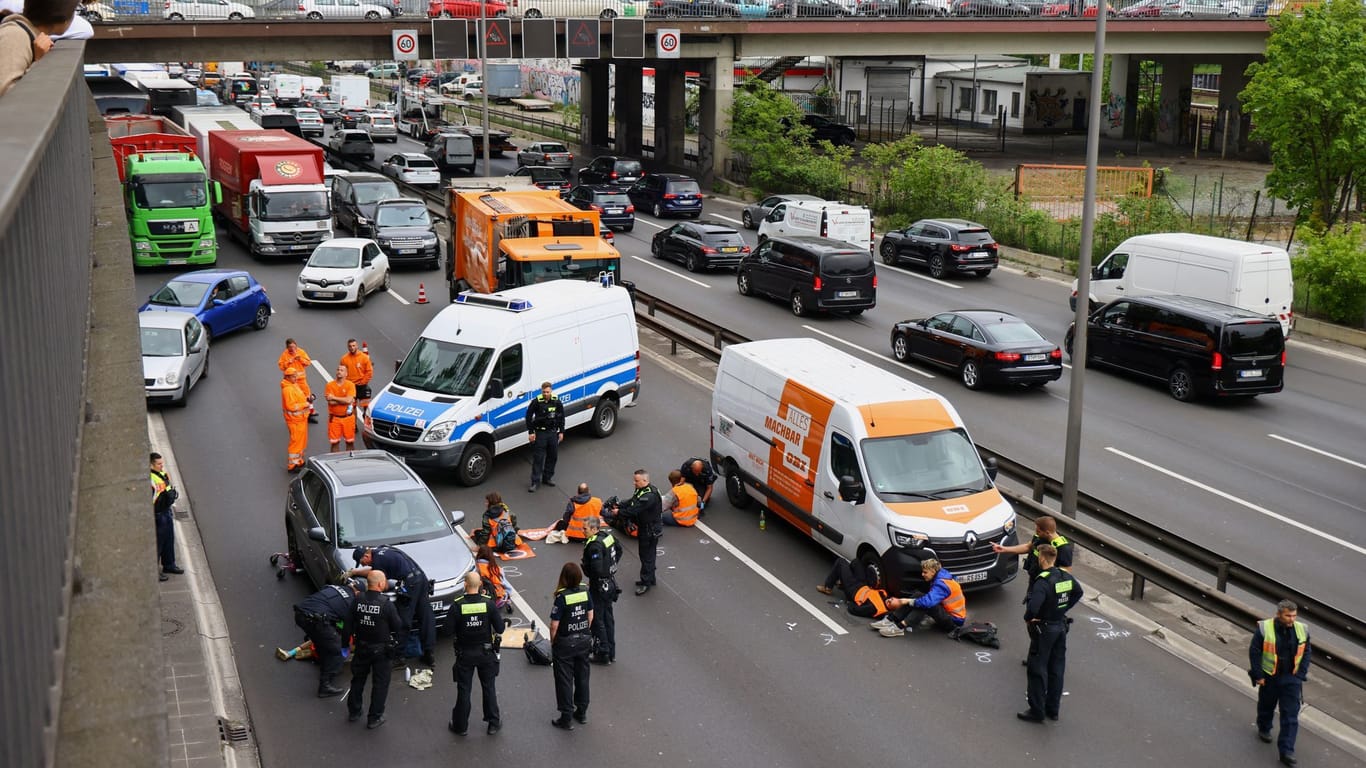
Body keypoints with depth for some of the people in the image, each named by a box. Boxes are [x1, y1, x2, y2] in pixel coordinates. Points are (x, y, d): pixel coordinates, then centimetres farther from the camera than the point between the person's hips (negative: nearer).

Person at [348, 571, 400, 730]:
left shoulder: (358, 601, -9)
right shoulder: (386, 604, -21)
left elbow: (352, 621, 4)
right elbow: (397, 626, -13)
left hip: (361, 646, 4)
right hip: (380, 649, -4)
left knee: (358, 679, 21)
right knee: (380, 683, 9)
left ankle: (353, 712, 32)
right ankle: (374, 718, 12)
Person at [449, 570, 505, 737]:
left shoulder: (457, 606, -16)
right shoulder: (488, 603, -13)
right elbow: (500, 628, -11)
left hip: (465, 653, -1)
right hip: (486, 653, 1)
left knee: (464, 690, 11)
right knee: (489, 688, 15)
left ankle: (460, 726, 20)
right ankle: (493, 723, 23)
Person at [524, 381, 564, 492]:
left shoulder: (556, 402, -3)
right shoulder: (536, 402, -13)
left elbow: (561, 416, 9)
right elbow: (529, 416, -5)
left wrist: (561, 432, 7)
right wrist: (530, 432, -8)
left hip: (553, 433, 4)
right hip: (540, 433, -4)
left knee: (553, 456, 12)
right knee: (538, 458, -3)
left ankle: (548, 477, 28)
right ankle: (535, 482, 1)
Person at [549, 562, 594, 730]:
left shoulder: (562, 597, -22)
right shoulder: (586, 591, -8)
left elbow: (554, 625, -18)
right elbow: (590, 616, 3)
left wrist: (553, 641, -3)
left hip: (565, 643, -5)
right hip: (584, 641, 5)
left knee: (564, 680, 6)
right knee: (582, 676, 18)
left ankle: (566, 718, 12)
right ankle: (582, 712, 31)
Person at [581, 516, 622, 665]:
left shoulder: (594, 545, -26)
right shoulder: (608, 535, 2)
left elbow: (597, 570, -31)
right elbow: (619, 550, 20)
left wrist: (585, 568, -12)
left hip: (599, 587, -9)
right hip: (611, 583, 9)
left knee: (597, 620, 3)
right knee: (608, 618, 18)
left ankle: (603, 654, 9)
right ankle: (611, 653, 26)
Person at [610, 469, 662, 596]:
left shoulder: (650, 495, -29)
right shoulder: (641, 490, 4)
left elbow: (635, 509, -29)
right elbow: (631, 502, 10)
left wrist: (619, 512, -19)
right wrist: (618, 506, -4)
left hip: (650, 530, -10)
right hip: (644, 528, 10)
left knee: (647, 556, -1)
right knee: (645, 554, 20)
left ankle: (646, 583, 9)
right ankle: (649, 579, 33)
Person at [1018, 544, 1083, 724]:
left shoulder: (1042, 582, -25)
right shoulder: (1066, 576, 0)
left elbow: (1033, 607, -35)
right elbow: (1078, 592, 19)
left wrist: (1027, 618, -14)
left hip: (1044, 629, -8)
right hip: (1061, 627, 8)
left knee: (1037, 671, 3)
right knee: (1056, 669, 15)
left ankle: (1037, 711, 9)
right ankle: (1053, 708, 25)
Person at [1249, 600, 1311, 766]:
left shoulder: (1302, 630, -6)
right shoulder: (1264, 629, -16)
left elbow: (1306, 652, 4)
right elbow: (1254, 651, -11)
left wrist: (1300, 675, -2)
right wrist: (1258, 675, -11)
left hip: (1291, 678, 1)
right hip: (1269, 677, -1)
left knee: (1291, 716, -3)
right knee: (1266, 705, 21)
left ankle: (1286, 751, 0)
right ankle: (1264, 729, 50)